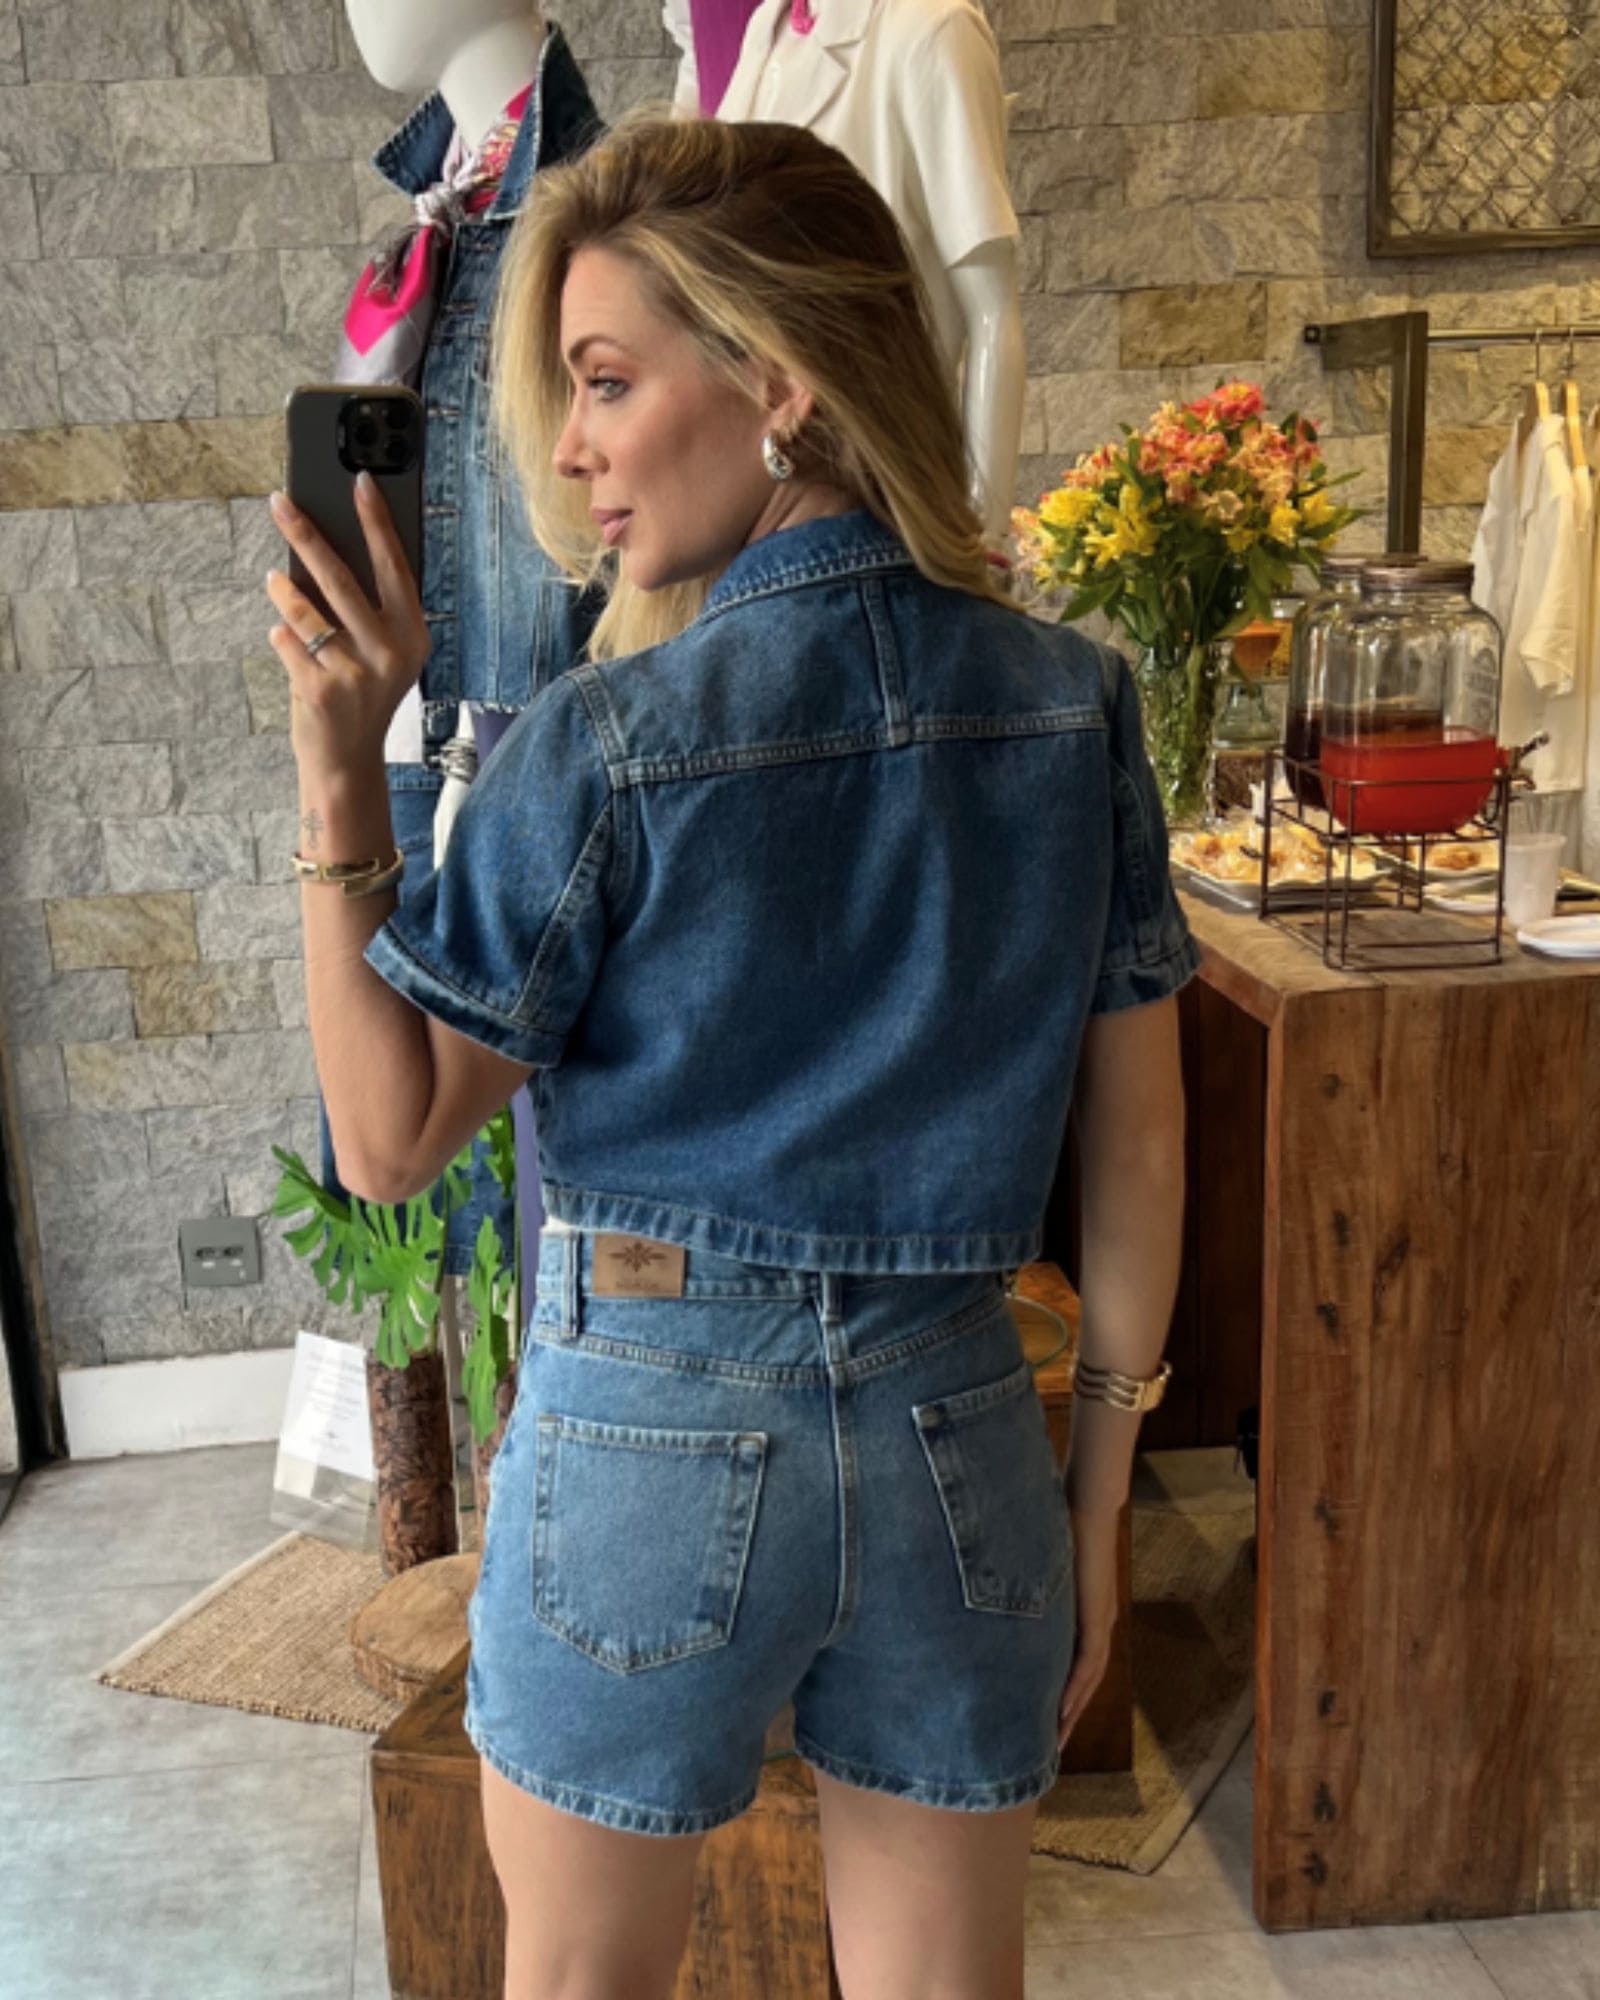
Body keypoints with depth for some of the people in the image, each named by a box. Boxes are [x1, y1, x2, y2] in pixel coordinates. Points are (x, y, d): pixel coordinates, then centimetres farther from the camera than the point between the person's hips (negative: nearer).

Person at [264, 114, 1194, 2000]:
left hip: (649, 1426, -3)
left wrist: (339, 766, -10)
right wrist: (1098, 1500, 11)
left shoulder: (598, 748, -17)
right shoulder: (1075, 706, -4)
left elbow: (386, 1141, -8)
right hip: (958, 1440, 4)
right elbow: (1138, 1153, 0)